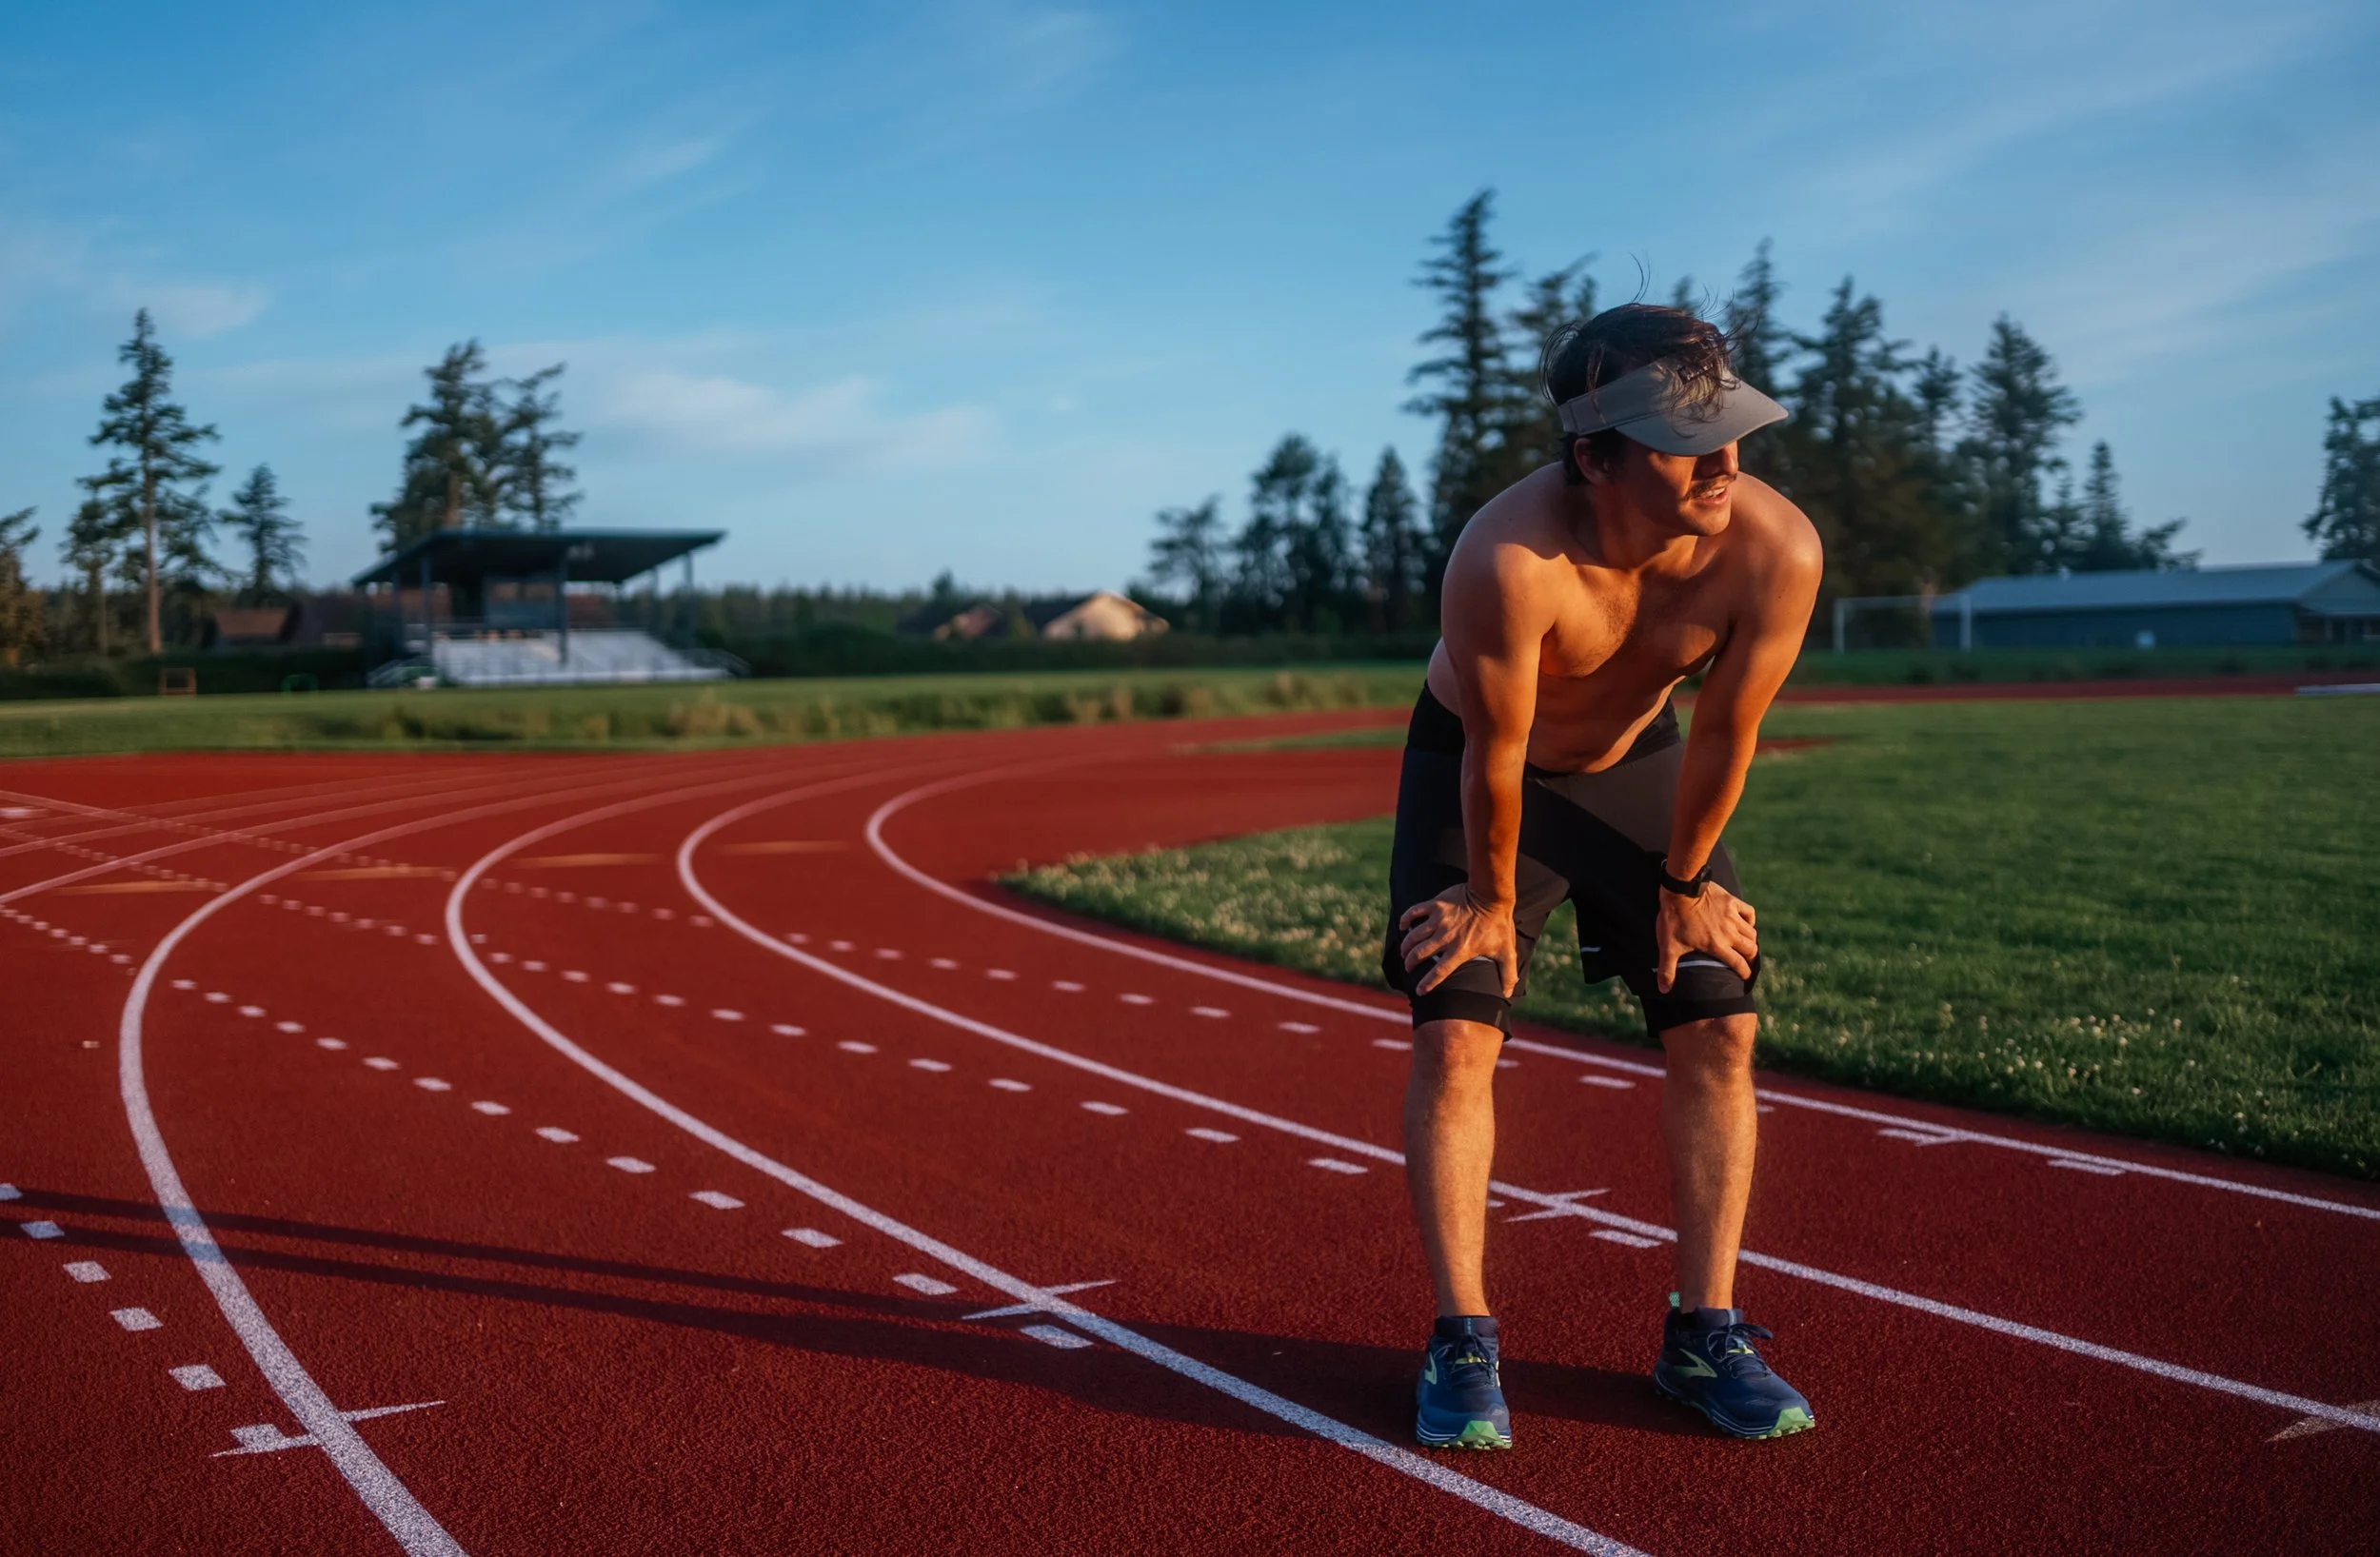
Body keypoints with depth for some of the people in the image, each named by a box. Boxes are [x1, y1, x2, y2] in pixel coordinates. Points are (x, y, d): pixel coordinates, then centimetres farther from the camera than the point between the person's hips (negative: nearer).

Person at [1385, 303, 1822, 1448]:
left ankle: (1702, 1332, 9)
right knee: (1454, 1033, -12)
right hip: (1480, 768, -3)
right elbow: (1496, 754, -26)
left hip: (1636, 763, 3)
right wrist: (1492, 898, -12)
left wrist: (1684, 884, -3)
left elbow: (1724, 733, -15)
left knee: (1719, 1026, -3)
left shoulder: (1776, 550, -30)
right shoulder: (1507, 559, -41)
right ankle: (1462, 1343, 0)